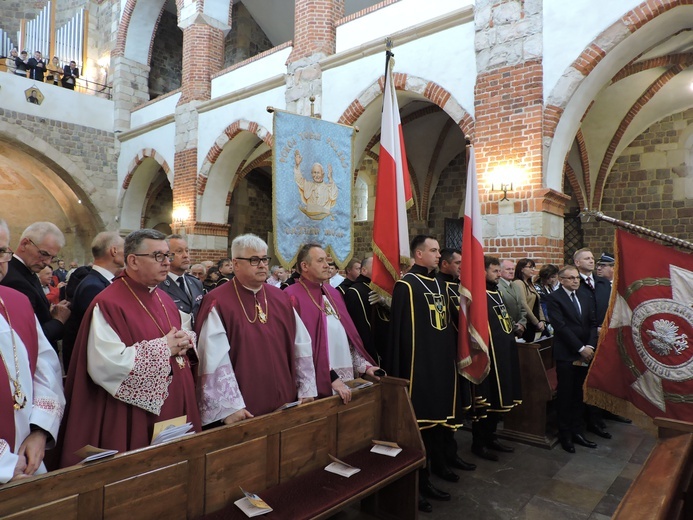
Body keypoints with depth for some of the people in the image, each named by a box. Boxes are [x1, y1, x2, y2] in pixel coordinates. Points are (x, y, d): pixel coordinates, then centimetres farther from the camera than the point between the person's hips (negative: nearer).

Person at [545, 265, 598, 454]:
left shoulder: (586, 298, 14)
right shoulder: (554, 298, -6)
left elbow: (593, 323, 9)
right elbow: (561, 326, -13)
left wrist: (590, 346, -5)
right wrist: (581, 348, -13)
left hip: (585, 354, 5)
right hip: (566, 354, -5)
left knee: (579, 395, 10)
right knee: (565, 396, 3)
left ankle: (577, 431, 21)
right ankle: (565, 435, 16)